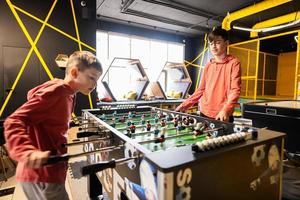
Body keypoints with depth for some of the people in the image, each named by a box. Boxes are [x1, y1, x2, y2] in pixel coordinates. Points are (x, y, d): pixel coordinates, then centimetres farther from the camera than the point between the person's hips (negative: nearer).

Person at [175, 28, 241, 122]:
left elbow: (235, 90, -12)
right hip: (204, 113, 5)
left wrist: (225, 111, -28)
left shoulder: (234, 63, -2)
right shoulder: (208, 66, 12)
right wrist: (184, 105, 5)